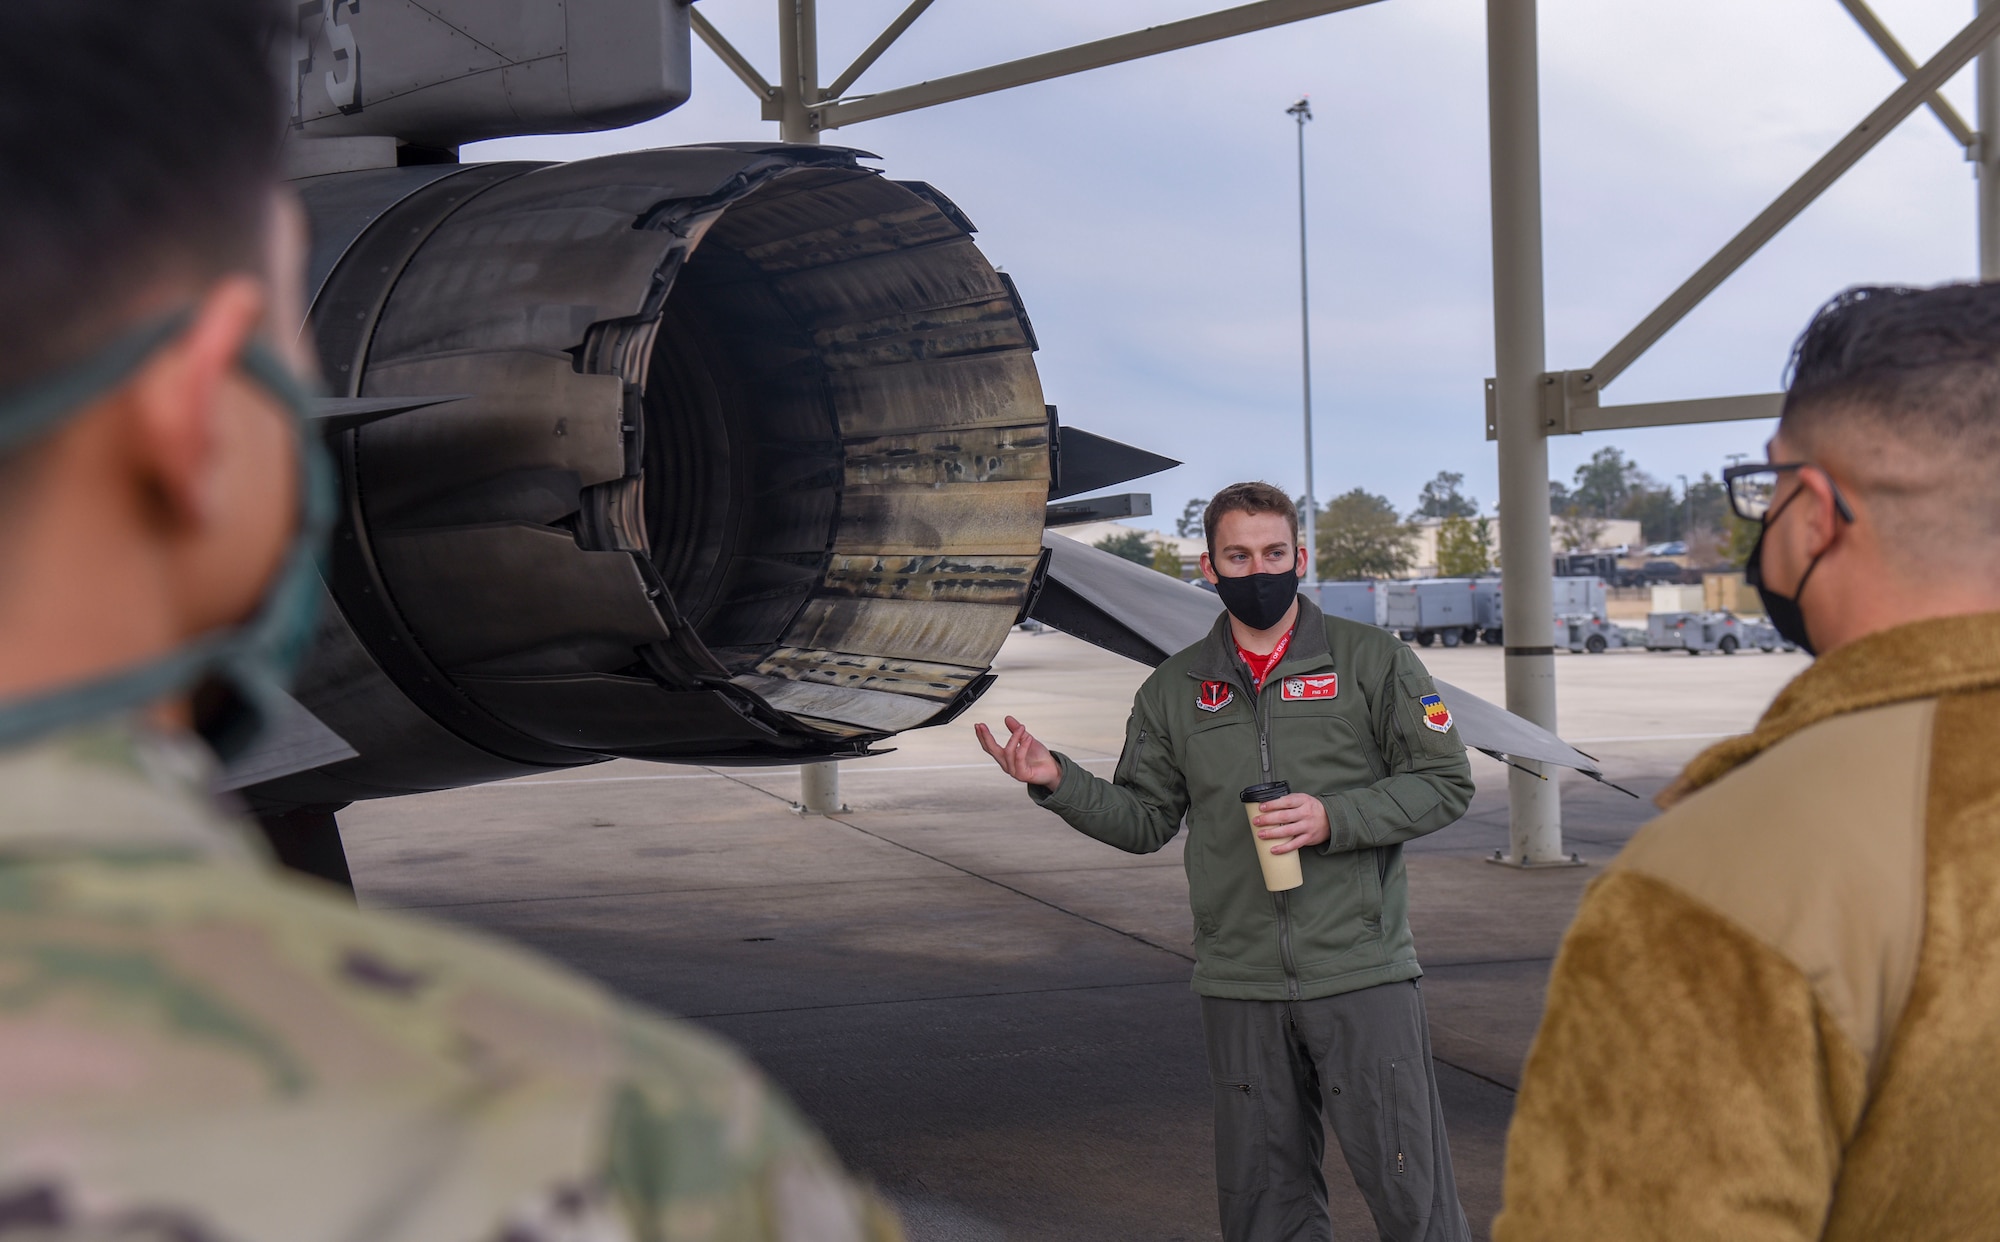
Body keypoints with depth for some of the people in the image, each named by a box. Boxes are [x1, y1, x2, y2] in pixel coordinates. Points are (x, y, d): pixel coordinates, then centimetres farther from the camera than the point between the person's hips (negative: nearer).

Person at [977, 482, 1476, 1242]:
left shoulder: (1371, 660, 1)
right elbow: (1145, 820, 13)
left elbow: (1445, 782, 0)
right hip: (1239, 986, 3)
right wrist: (1057, 782, -4)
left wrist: (1333, 819, -13)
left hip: (1363, 973, -3)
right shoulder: (1173, 691, 10)